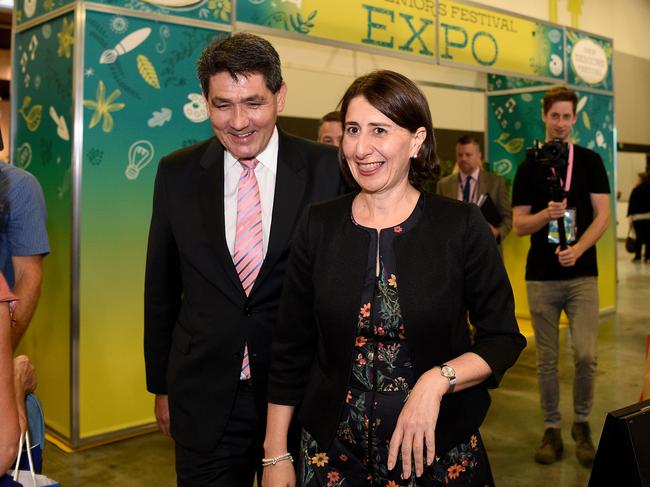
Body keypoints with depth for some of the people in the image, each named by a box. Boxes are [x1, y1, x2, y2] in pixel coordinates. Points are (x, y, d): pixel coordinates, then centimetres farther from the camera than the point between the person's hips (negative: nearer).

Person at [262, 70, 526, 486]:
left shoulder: (462, 225, -8)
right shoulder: (319, 225, -3)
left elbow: (504, 338, -4)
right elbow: (291, 349, 1)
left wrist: (438, 380, -21)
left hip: (440, 452, -1)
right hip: (332, 452, 2)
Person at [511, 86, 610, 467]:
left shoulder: (590, 161, 4)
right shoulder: (529, 167, 6)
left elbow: (603, 215, -2)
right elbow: (519, 224, 3)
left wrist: (578, 249, -18)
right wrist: (546, 214, -18)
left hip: (582, 274, -1)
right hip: (541, 276, 1)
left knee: (586, 355, -8)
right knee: (547, 359, 7)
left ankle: (582, 424, 15)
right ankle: (552, 428, 20)